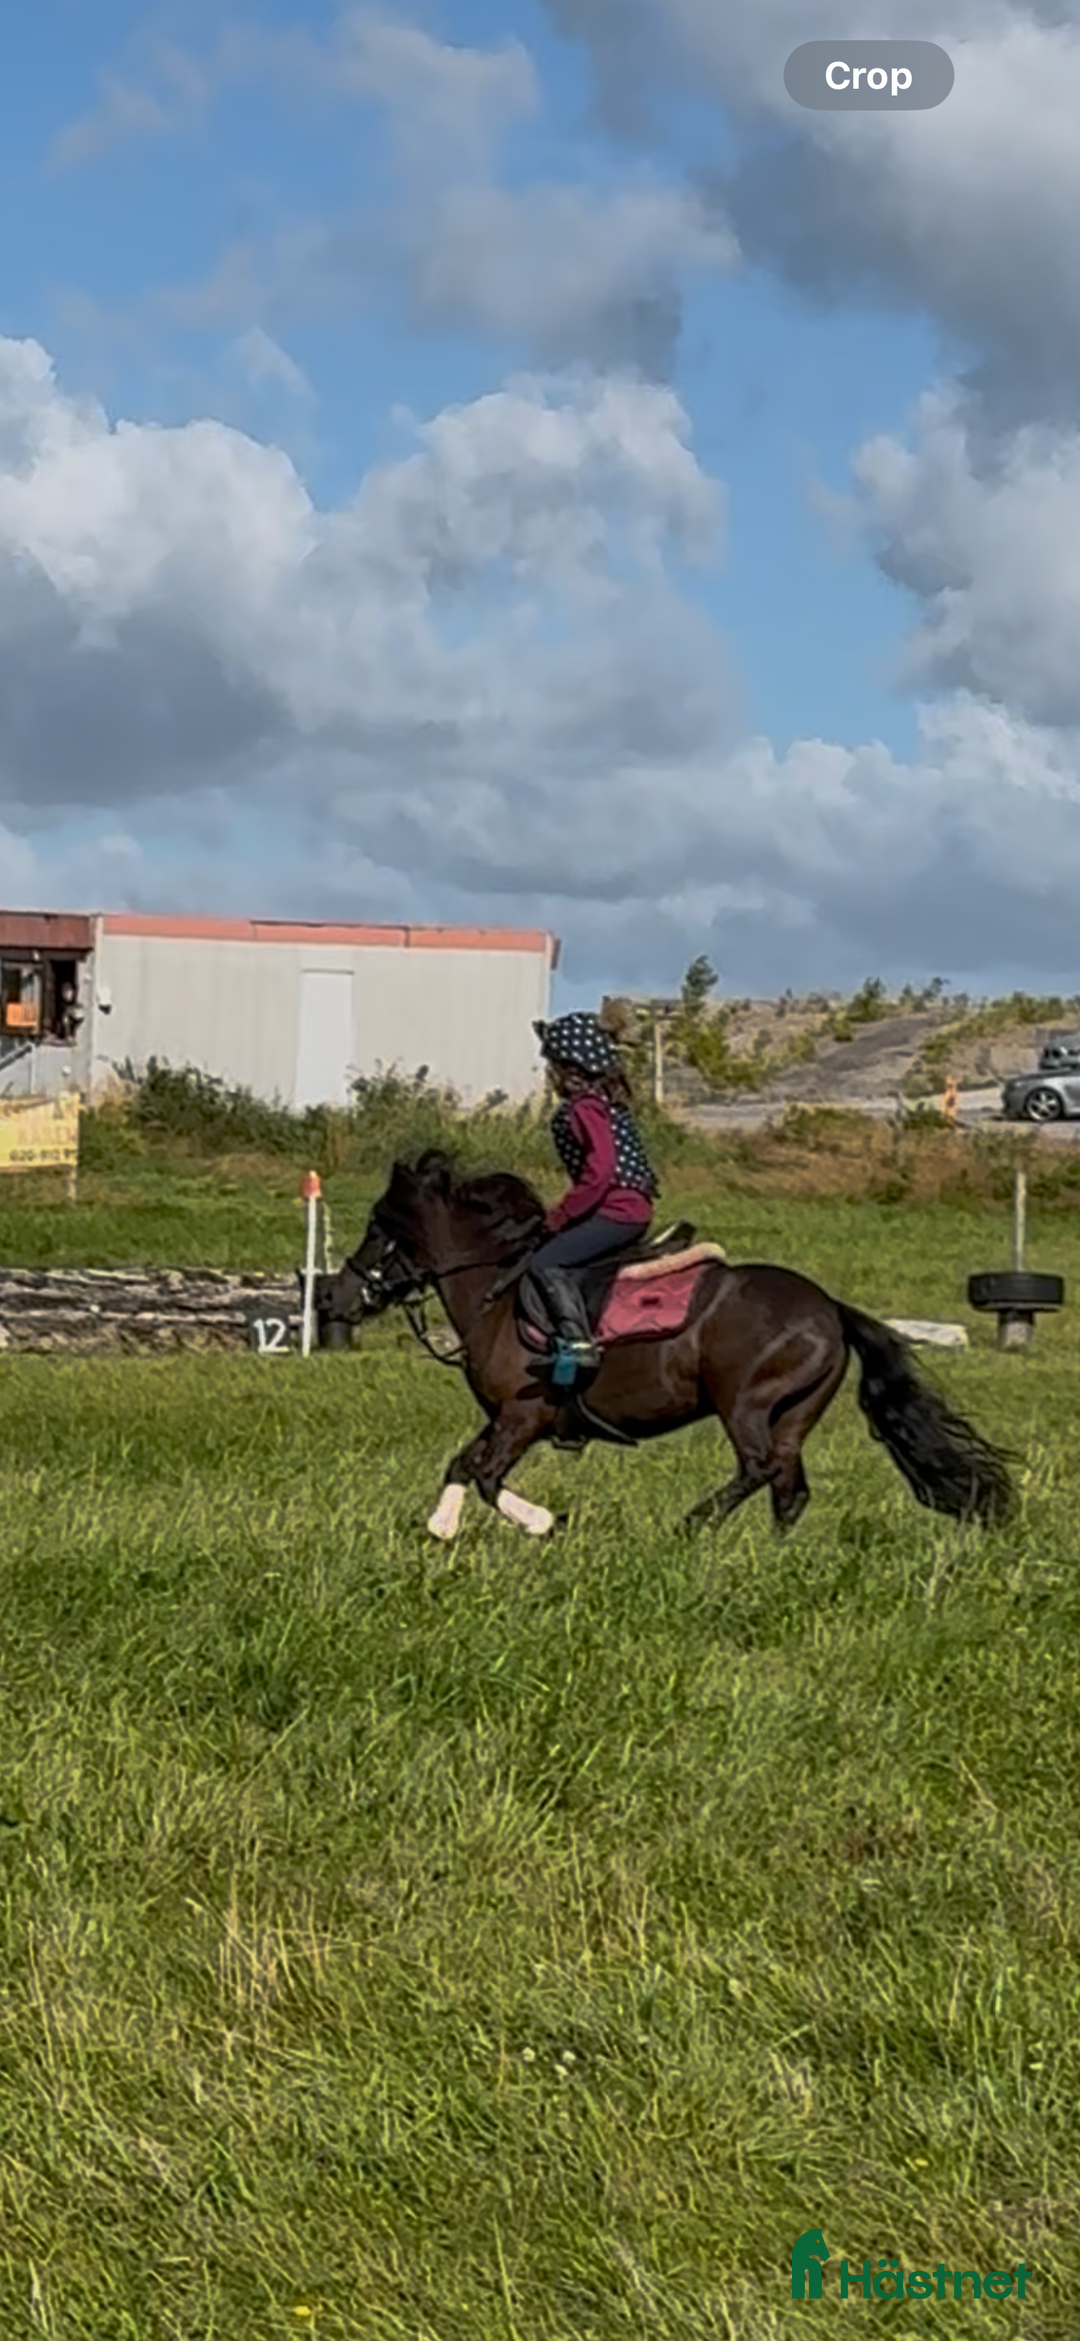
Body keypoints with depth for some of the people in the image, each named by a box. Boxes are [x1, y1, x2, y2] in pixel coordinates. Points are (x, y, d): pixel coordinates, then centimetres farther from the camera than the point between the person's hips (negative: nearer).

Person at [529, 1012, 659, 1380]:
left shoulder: (585, 1106, -14)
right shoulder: (609, 1098, 15)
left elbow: (599, 1170, -23)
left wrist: (560, 1216, -15)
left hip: (616, 1211, -11)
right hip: (630, 1208, 11)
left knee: (545, 1263, -19)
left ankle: (578, 1342, -27)